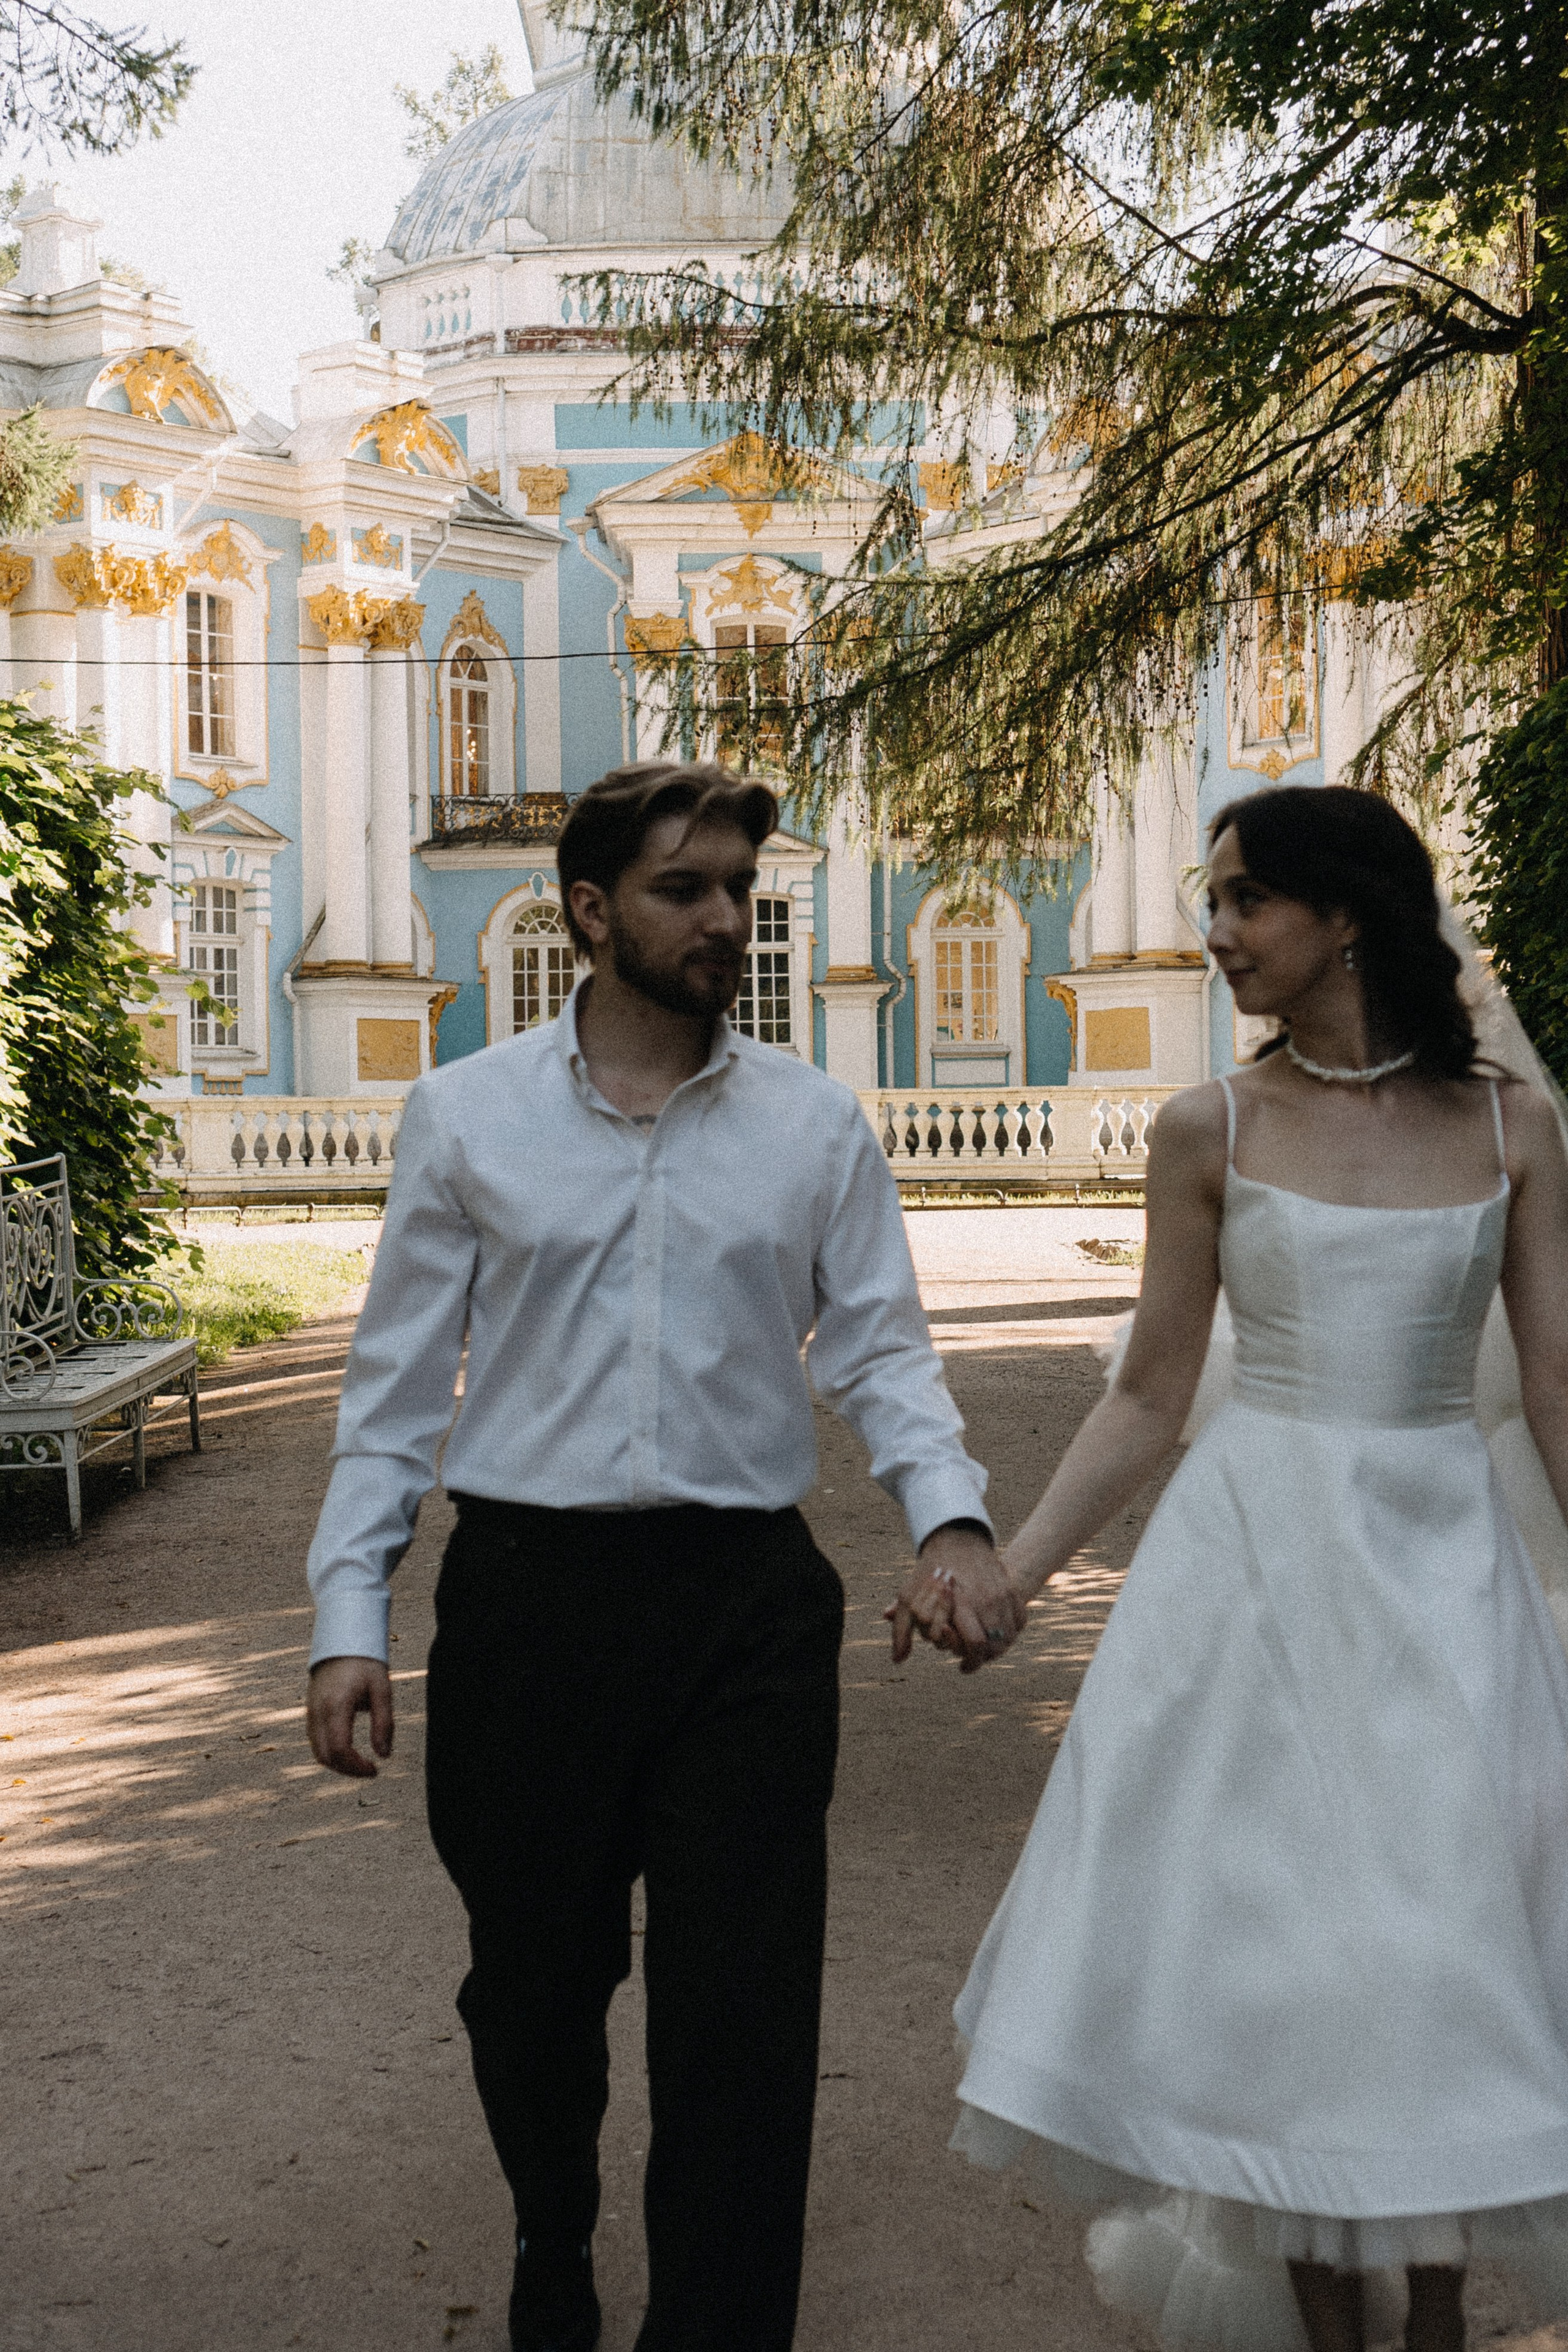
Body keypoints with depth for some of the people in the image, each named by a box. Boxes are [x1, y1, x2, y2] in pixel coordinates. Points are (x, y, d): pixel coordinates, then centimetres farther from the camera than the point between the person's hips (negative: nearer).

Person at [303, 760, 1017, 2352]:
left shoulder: (815, 1126, 4)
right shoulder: (466, 1116, 3)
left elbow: (880, 1347, 5)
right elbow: (398, 1377, 4)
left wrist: (951, 1516, -14)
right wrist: (349, 1613, 0)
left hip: (747, 1606, 0)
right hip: (525, 1597, 1)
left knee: (743, 2013, 2)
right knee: (531, 1986, 16)